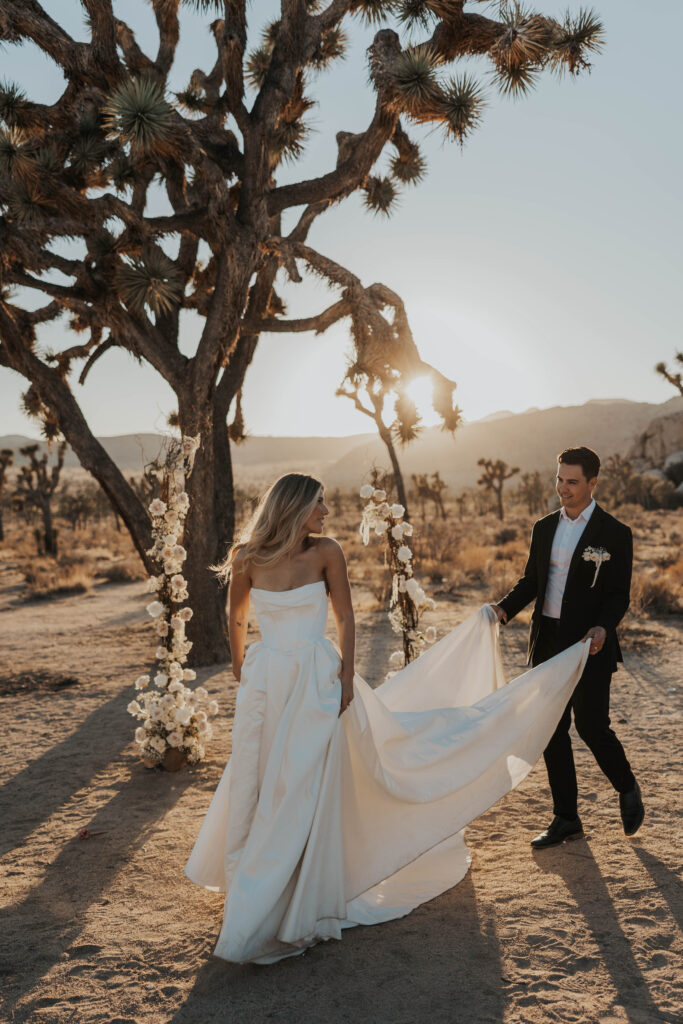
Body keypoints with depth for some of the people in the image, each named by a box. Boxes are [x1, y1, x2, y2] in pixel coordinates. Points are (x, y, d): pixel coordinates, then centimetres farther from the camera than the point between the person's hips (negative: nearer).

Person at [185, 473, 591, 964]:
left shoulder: (326, 552, -8)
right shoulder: (247, 556, -7)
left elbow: (345, 617, 0)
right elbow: (237, 619, 8)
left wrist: (346, 676, -4)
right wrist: (241, 674, 13)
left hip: (318, 682, -1)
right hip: (266, 682, 2)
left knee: (308, 788, 4)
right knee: (256, 788, 12)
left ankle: (303, 901, 22)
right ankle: (253, 895, 36)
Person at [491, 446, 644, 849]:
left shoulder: (615, 533, -4)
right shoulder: (544, 528, 9)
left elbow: (619, 595, -6)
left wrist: (603, 628, -25)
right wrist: (504, 609, -4)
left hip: (590, 646, -5)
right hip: (548, 642, 5)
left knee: (592, 725, -5)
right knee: (552, 729, 8)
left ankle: (629, 791, 28)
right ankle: (566, 818, 22)